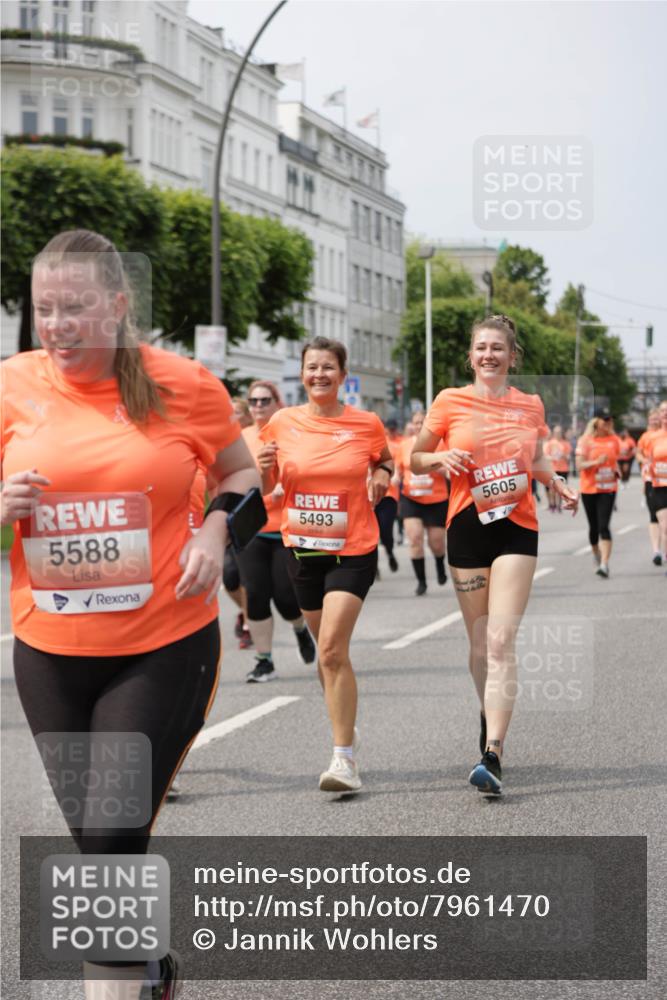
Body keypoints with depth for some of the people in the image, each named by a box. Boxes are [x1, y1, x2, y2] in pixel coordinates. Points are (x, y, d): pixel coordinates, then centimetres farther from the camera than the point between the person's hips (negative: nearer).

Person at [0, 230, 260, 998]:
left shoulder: (182, 385, -6)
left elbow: (240, 473, 10)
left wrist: (213, 532, -8)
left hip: (164, 647, -3)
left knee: (113, 836, -9)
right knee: (93, 837, 16)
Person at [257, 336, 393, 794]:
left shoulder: (367, 424, -3)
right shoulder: (283, 423, 0)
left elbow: (386, 461, 17)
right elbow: (267, 488, 9)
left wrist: (383, 475, -5)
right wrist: (264, 468, -13)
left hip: (353, 551, -3)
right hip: (303, 549, 3)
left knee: (332, 648, -17)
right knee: (328, 651, 14)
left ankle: (345, 758, -15)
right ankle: (346, 730, 35)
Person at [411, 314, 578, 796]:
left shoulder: (530, 405, 6)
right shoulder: (450, 401, 1)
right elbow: (416, 459, 8)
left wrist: (560, 485, 4)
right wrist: (441, 458, -13)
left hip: (518, 527, -1)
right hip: (467, 526, 1)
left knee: (501, 641, -13)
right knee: (479, 641, 8)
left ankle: (493, 754, -19)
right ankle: (491, 718, 34)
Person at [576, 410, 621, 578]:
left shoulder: (614, 440, 6)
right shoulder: (585, 440, -5)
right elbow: (579, 466, -10)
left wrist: (617, 472, 2)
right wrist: (596, 462, -25)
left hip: (608, 489, 1)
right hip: (589, 489, -1)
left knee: (604, 526, -13)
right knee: (594, 526, 12)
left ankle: (604, 565, -20)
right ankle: (596, 556, 38)